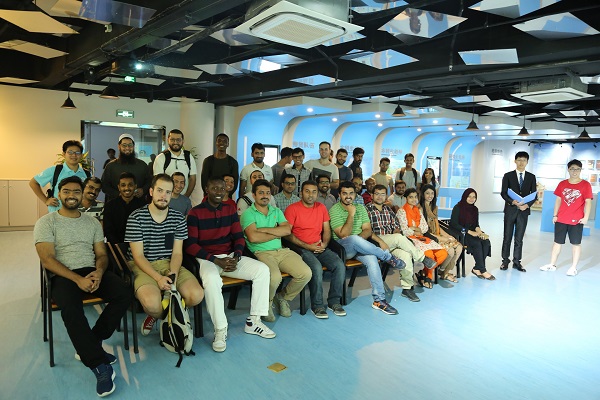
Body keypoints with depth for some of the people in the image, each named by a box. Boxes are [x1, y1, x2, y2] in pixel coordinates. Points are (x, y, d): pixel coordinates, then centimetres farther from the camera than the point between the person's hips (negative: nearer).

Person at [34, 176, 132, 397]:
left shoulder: (92, 221, 16)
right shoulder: (46, 222, 3)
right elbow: (47, 259, -8)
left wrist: (99, 272, -11)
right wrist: (77, 279, -20)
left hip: (92, 271, 4)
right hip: (62, 275, -4)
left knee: (125, 294, -22)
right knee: (71, 309, -35)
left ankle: (89, 346, -7)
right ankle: (99, 365, -27)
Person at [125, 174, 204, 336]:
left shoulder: (178, 218, 5)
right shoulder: (136, 217, -5)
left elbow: (177, 252, 5)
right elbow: (138, 256, -7)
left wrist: (173, 273, -16)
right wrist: (158, 278, -20)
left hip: (170, 265, 4)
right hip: (144, 267, -3)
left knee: (197, 295, -21)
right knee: (152, 303, -33)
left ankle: (163, 314, 10)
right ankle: (158, 315, 8)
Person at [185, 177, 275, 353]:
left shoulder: (230, 209, 10)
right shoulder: (195, 213, -4)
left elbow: (239, 237, 9)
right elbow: (190, 245, -10)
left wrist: (236, 257, -11)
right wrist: (216, 260, -18)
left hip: (230, 256, 5)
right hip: (206, 258, -5)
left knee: (262, 269, -14)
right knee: (211, 280, -38)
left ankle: (253, 321, -5)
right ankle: (220, 330, -21)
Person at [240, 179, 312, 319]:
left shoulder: (277, 211, 20)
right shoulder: (248, 213, 2)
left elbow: (287, 230, 3)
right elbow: (253, 237, -14)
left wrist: (264, 230, -7)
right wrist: (277, 233, -2)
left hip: (281, 251, 6)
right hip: (261, 253, -5)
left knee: (306, 273, -15)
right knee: (275, 277, -35)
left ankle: (283, 297, 14)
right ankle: (266, 305, 0)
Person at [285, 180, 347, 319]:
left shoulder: (321, 207, 13)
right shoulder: (292, 209, -4)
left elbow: (327, 230, 17)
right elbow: (287, 234, -9)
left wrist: (324, 243, -4)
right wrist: (308, 246, -14)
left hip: (320, 248, 5)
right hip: (302, 249, -5)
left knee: (340, 265, -19)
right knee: (317, 268, -32)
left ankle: (334, 301, -2)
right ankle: (317, 305, -13)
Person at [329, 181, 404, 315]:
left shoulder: (360, 208, 12)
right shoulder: (334, 210, -6)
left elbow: (368, 230, 5)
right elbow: (343, 235, -15)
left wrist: (357, 238, -15)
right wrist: (351, 214, -18)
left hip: (359, 246, 4)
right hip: (342, 247, -4)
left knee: (371, 259, -29)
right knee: (354, 239, -38)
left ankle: (379, 300, -24)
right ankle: (388, 257, -18)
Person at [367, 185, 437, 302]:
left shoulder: (388, 209, 20)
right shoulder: (367, 209, 0)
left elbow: (397, 227, 19)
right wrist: (381, 242, -20)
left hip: (392, 243, 5)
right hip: (375, 242, -5)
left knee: (406, 255, -26)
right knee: (399, 238, -33)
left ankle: (406, 288, -15)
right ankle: (422, 258, -15)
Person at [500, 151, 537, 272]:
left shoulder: (531, 177, 8)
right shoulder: (508, 176, 3)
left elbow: (534, 195, 5)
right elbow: (503, 193, -2)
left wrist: (527, 205, -12)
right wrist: (512, 201, -19)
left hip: (524, 211, 1)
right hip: (510, 210, -1)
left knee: (519, 238, 6)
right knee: (507, 237, 5)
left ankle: (517, 262, 13)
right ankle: (505, 261, 14)